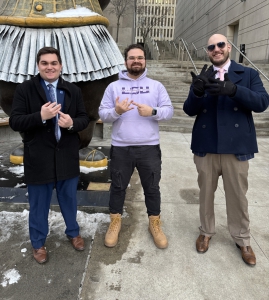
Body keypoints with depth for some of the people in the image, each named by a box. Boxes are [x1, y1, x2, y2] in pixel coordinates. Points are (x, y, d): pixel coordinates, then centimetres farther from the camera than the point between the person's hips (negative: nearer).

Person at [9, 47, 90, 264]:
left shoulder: (73, 90, 4)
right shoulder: (25, 89, -5)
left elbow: (84, 119, 4)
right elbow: (15, 122, -10)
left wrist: (72, 123, -19)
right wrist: (40, 116, -26)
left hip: (67, 157, 3)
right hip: (39, 159, -2)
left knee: (69, 199, 20)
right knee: (39, 204, 13)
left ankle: (73, 233, 45)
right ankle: (38, 243, 36)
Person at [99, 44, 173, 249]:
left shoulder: (156, 86, 7)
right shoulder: (114, 86, 5)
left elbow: (169, 111, 1)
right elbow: (102, 114, 0)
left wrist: (152, 111, -17)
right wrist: (116, 111, -21)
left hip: (149, 147, 1)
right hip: (121, 148, 0)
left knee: (152, 187, 12)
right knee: (118, 186, 13)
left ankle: (155, 223, 31)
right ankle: (115, 221, 33)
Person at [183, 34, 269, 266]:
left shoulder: (248, 74, 4)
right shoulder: (202, 78, 9)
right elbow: (189, 110, -2)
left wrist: (233, 90, -27)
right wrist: (197, 92, -23)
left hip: (235, 146, -1)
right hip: (206, 147, 2)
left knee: (238, 196, 10)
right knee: (206, 192, 14)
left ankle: (242, 240, 30)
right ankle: (206, 232, 34)